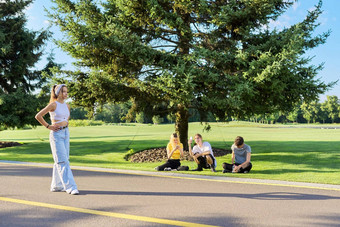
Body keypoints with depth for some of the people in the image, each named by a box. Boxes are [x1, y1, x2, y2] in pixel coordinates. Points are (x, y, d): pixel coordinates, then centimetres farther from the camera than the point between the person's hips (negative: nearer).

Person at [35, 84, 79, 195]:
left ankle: (56, 185, 19)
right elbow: (38, 116, -11)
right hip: (56, 134, -7)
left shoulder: (67, 105, 9)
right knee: (63, 161, -9)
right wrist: (48, 126, -9)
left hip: (65, 133, 7)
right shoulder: (53, 104, -11)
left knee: (60, 161, 11)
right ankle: (70, 187, -11)